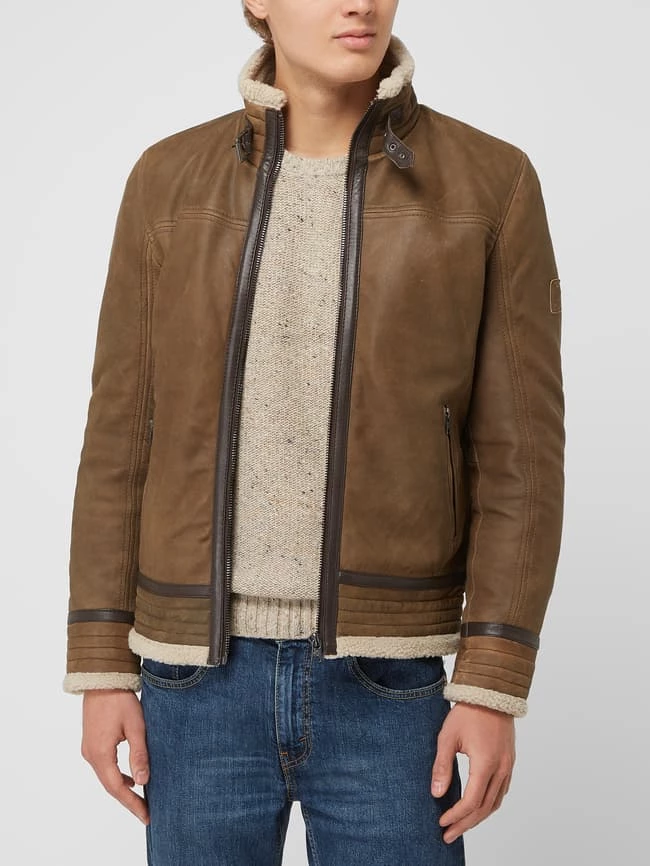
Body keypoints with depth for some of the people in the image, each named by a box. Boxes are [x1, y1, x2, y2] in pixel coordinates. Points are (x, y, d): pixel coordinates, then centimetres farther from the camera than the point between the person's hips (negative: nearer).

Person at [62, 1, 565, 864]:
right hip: (205, 679, 2)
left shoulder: (492, 183, -4)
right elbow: (123, 435, 3)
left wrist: (494, 689, -9)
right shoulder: (170, 181, 2)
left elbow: (519, 450, -4)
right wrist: (102, 668, 1)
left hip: (383, 685, -1)